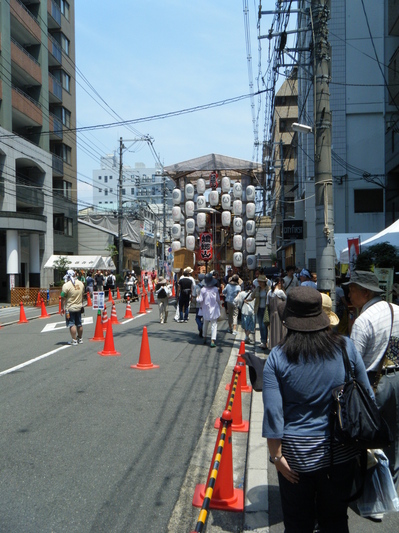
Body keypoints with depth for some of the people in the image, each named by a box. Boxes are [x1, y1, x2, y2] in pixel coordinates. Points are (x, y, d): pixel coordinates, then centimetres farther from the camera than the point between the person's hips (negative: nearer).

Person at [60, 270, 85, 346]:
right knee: (79, 324, 15)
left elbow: (63, 299, -13)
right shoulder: (81, 284, 4)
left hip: (70, 308, -6)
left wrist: (62, 309, -5)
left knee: (72, 324, -1)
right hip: (79, 307, 6)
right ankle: (80, 339, 25)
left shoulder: (66, 285, -15)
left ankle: (74, 340, -1)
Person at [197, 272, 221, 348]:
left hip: (206, 309, 1)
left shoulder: (203, 289, -10)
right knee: (214, 325, -1)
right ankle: (213, 340, -11)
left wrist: (201, 305, 12)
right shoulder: (215, 289, -8)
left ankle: (204, 338, 31)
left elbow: (200, 300, -10)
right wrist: (219, 307, 15)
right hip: (214, 309, -1)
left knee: (205, 324, 19)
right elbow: (218, 300, 0)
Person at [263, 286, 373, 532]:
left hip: (296, 453, -1)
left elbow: (273, 411, -14)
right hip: (341, 451, 2)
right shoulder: (346, 347, -8)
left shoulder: (277, 357, -13)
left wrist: (277, 455, -4)